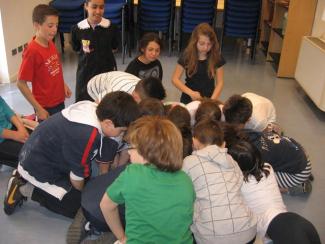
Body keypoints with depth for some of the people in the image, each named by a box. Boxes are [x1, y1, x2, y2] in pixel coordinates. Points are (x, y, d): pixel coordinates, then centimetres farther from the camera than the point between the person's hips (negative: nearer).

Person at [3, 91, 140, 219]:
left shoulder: (94, 109, -11)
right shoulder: (86, 135, -36)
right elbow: (77, 175, -20)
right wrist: (83, 196, 1)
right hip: (38, 168, -8)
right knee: (79, 205, -3)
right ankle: (25, 189, 2)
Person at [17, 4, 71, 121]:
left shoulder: (51, 44, 0)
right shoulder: (32, 51, -21)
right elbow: (21, 84, -18)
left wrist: (63, 85, 5)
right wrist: (38, 109, -18)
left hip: (59, 101, 7)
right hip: (45, 107, -7)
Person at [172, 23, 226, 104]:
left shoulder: (217, 58, -6)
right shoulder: (187, 56, -8)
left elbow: (220, 83, -4)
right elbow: (175, 79, -8)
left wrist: (212, 100, -19)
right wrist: (191, 93, -20)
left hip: (208, 98, 1)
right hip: (189, 99, -1)